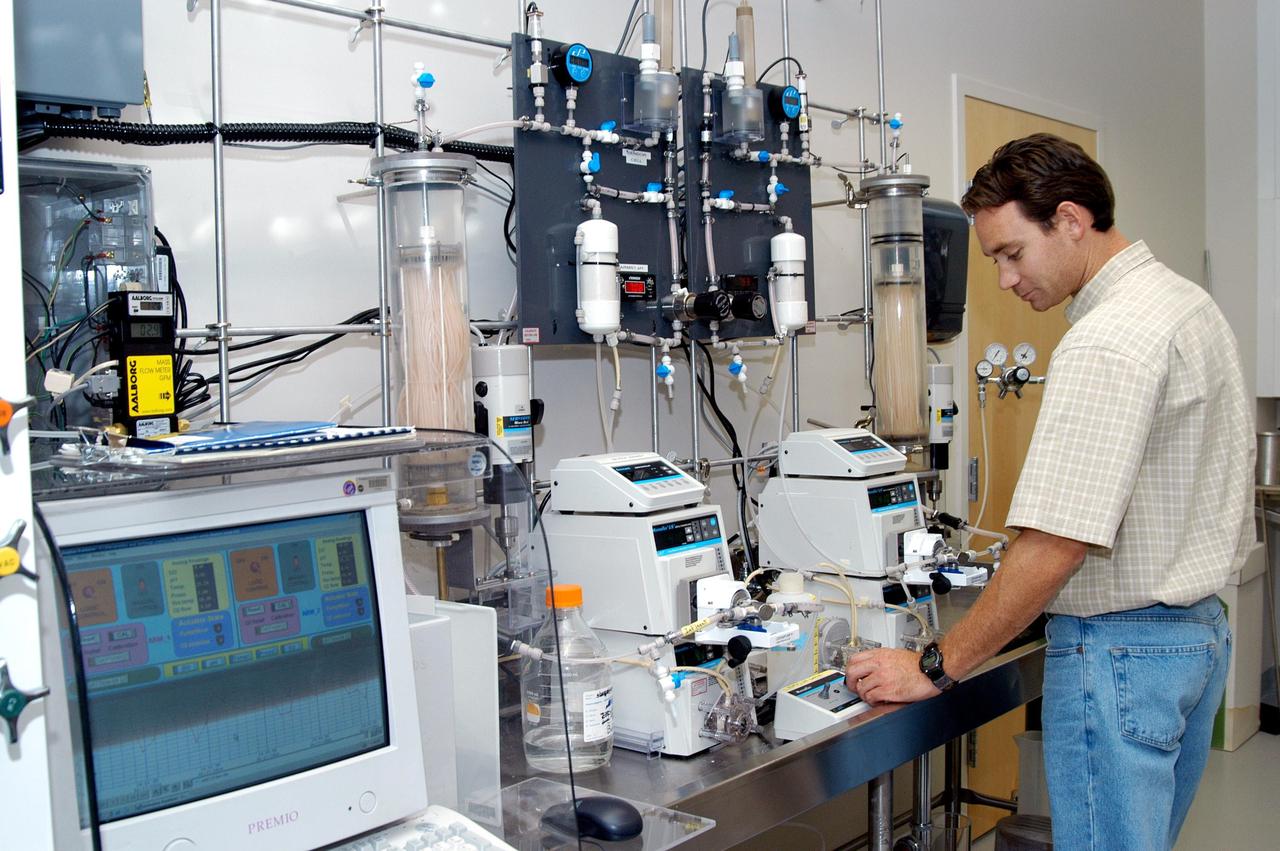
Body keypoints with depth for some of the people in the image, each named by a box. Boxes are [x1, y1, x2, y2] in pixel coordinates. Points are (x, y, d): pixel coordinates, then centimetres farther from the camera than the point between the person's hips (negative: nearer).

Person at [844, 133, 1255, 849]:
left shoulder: (1106, 345, -23)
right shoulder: (1192, 303, 10)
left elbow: (1053, 547, -27)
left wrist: (935, 669, -21)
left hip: (1120, 647, -10)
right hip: (1201, 629, 10)